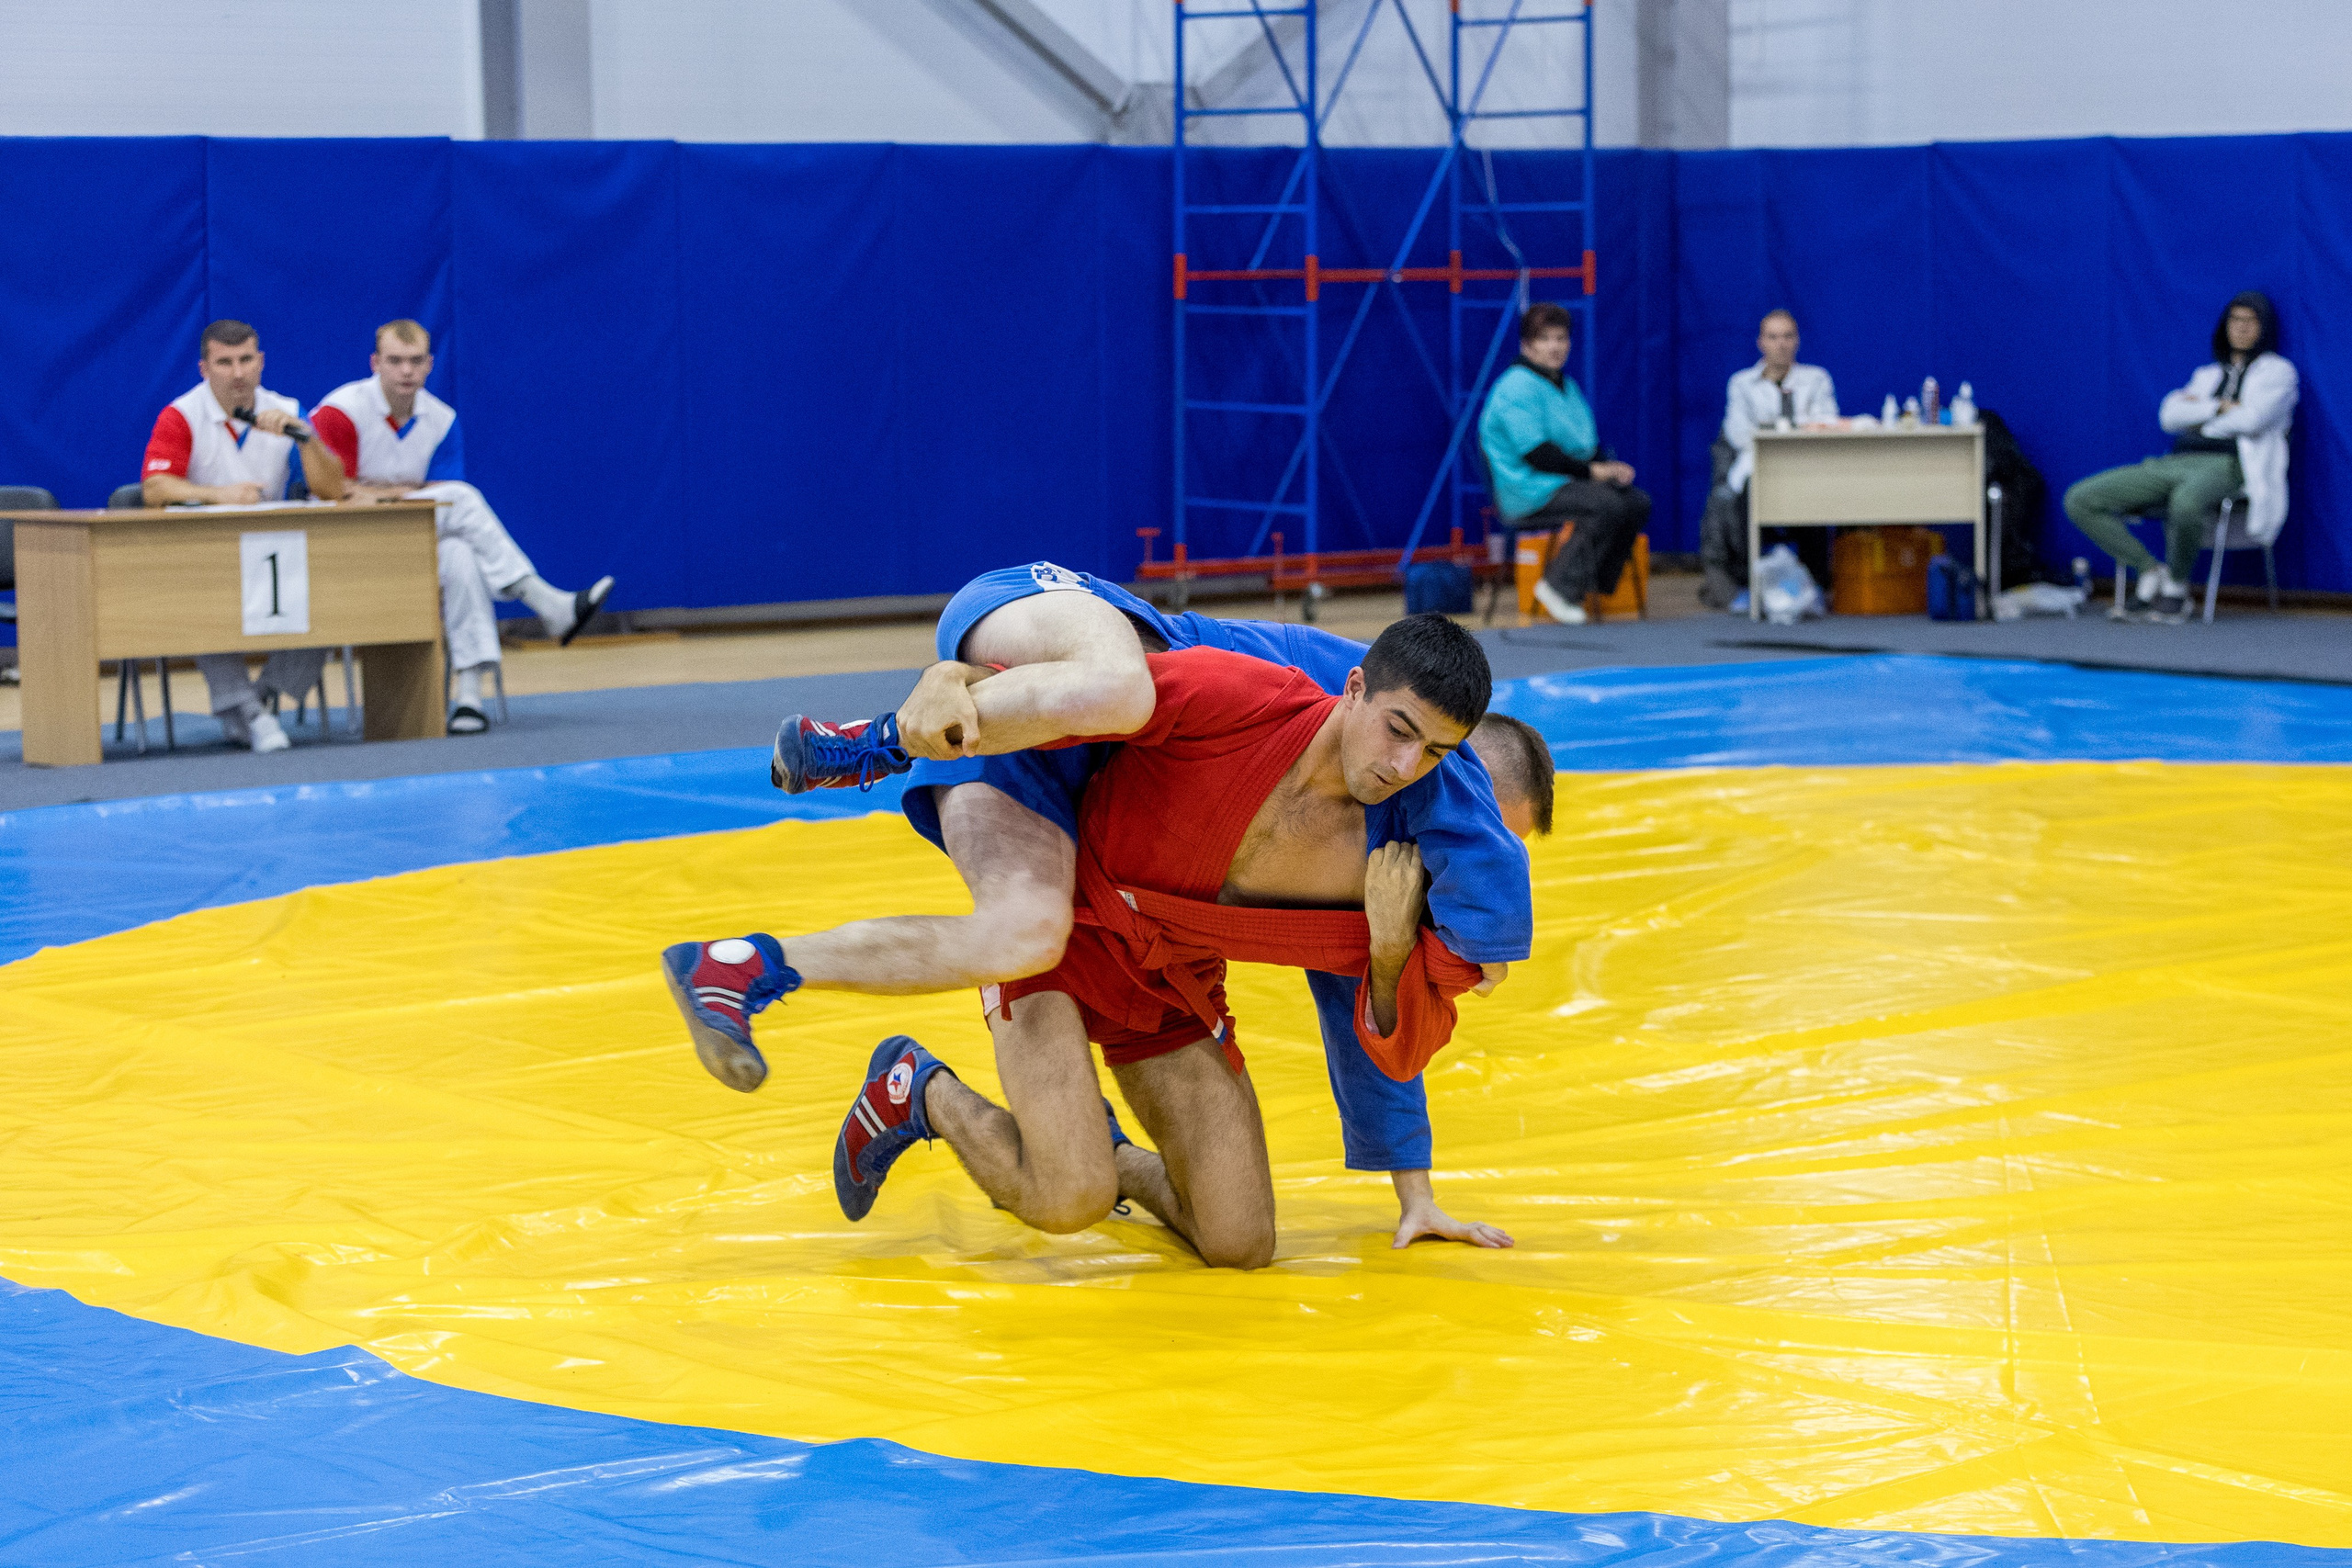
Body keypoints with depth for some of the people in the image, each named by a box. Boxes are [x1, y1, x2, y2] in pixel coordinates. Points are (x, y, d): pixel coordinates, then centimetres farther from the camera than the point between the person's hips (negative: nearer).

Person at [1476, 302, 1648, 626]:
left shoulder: (1566, 386, 19)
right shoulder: (1517, 387, -12)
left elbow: (1588, 443, 22)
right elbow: (1535, 453, -20)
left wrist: (1610, 466, -1)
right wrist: (1592, 471, -17)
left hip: (1567, 481, 9)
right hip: (1530, 492, -9)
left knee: (1638, 502, -11)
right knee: (1609, 505, -29)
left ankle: (1596, 587, -7)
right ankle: (1560, 586, -22)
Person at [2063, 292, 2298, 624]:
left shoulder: (2278, 371, 12)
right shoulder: (2207, 375, 28)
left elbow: (2252, 419, -7)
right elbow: (2169, 415, 10)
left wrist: (2199, 417, 6)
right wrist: (2221, 408, -1)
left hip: (2226, 466, -6)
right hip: (2176, 461, 6)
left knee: (2186, 502, -46)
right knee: (2079, 500, -11)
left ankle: (2177, 584, -19)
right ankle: (2151, 571, -8)